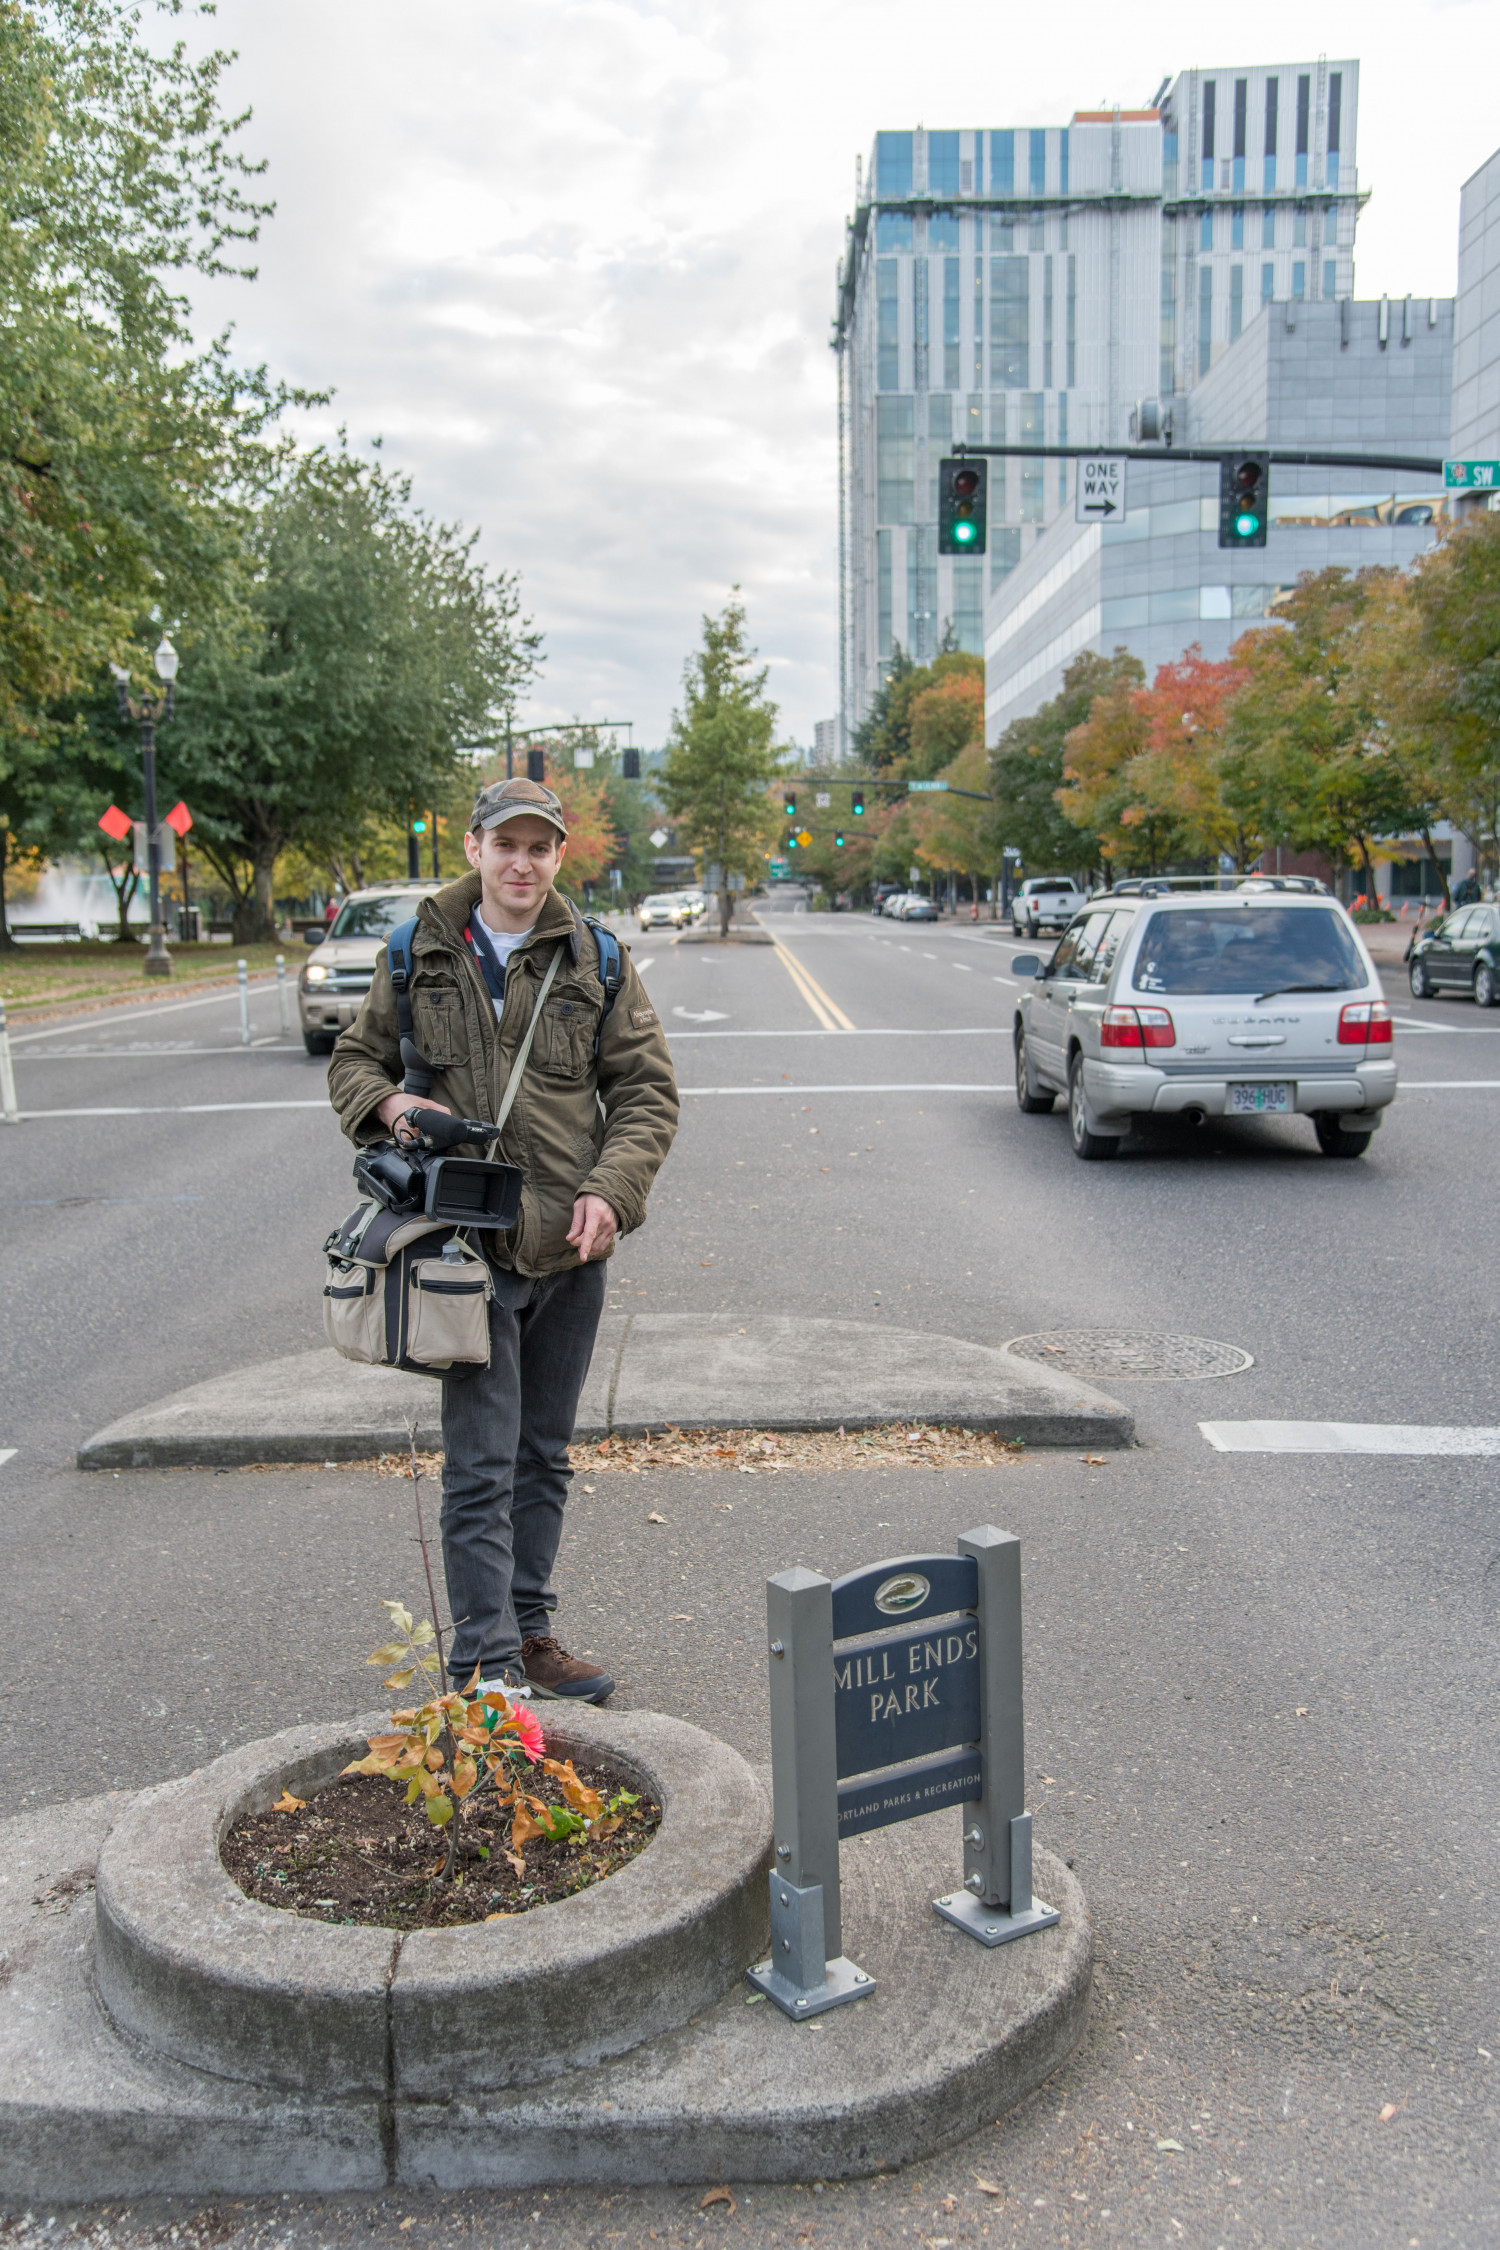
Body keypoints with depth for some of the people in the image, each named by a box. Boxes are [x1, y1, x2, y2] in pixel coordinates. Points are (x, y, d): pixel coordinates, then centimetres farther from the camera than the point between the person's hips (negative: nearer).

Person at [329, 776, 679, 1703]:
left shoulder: (596, 960, 3)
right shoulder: (418, 957, 2)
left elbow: (647, 1088, 4)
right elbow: (354, 1060, 13)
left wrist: (610, 1190, -11)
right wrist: (389, 1104, -11)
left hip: (571, 1247, 3)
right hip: (469, 1246, -2)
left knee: (545, 1456, 15)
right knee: (482, 1467, -3)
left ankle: (531, 1635, 29)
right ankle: (484, 1665, 6)